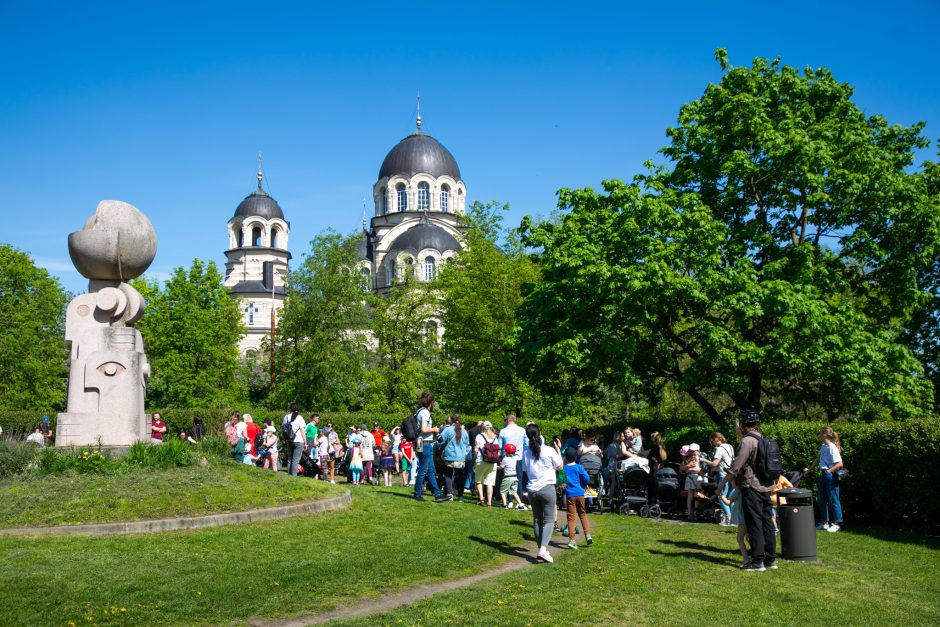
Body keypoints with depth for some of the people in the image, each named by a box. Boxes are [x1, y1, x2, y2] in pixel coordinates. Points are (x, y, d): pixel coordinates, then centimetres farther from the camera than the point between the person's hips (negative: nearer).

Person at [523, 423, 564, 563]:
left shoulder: (525, 452, 2)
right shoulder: (549, 451, -9)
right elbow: (560, 467, 3)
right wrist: (558, 450, 10)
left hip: (532, 490, 4)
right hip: (547, 488, -4)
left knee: (537, 520, 14)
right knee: (549, 520, -1)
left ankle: (541, 549, 19)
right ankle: (543, 549, -17)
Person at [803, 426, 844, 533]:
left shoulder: (832, 448, -17)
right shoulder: (823, 447, 9)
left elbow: (840, 464, -20)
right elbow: (817, 459, 22)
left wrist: (829, 471, -19)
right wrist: (808, 468, 20)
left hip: (831, 476, -9)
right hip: (823, 475, 9)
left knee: (833, 500, 0)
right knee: (822, 500, 13)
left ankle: (836, 524, 10)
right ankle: (824, 523, 22)